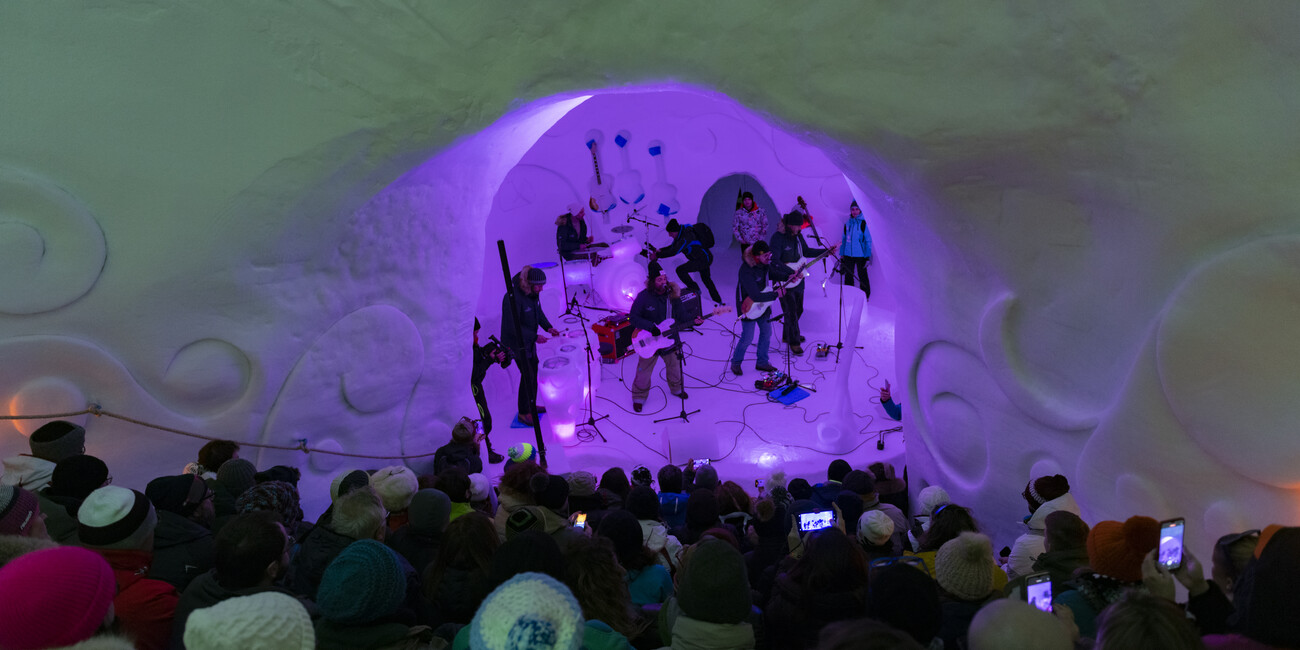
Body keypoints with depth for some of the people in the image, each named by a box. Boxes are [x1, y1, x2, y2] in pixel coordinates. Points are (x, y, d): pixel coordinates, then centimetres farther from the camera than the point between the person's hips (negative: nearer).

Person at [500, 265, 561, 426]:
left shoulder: (533, 293, -5)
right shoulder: (513, 298, -32)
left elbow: (538, 311, 11)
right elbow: (513, 327, -28)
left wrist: (548, 327, -5)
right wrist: (535, 337, -27)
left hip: (528, 339, 9)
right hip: (516, 342, -9)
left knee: (533, 370, 17)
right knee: (528, 375, -6)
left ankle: (531, 406, 35)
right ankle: (523, 413, 10)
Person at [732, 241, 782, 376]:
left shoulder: (765, 262, -8)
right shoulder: (746, 271, -33)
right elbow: (756, 296, -35)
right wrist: (776, 294, -26)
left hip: (762, 304, 8)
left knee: (766, 332, 14)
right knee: (747, 338, 1)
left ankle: (762, 362, 30)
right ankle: (735, 363, 24)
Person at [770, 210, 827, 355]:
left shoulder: (797, 235, 2)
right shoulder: (778, 237, -21)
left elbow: (806, 251, 17)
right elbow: (774, 261, -29)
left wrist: (826, 251, 10)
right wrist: (790, 273, -34)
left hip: (797, 279, 8)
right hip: (784, 281, -8)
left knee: (798, 309, 17)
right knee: (791, 311, -5)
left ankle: (787, 335, 36)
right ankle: (794, 342, 10)